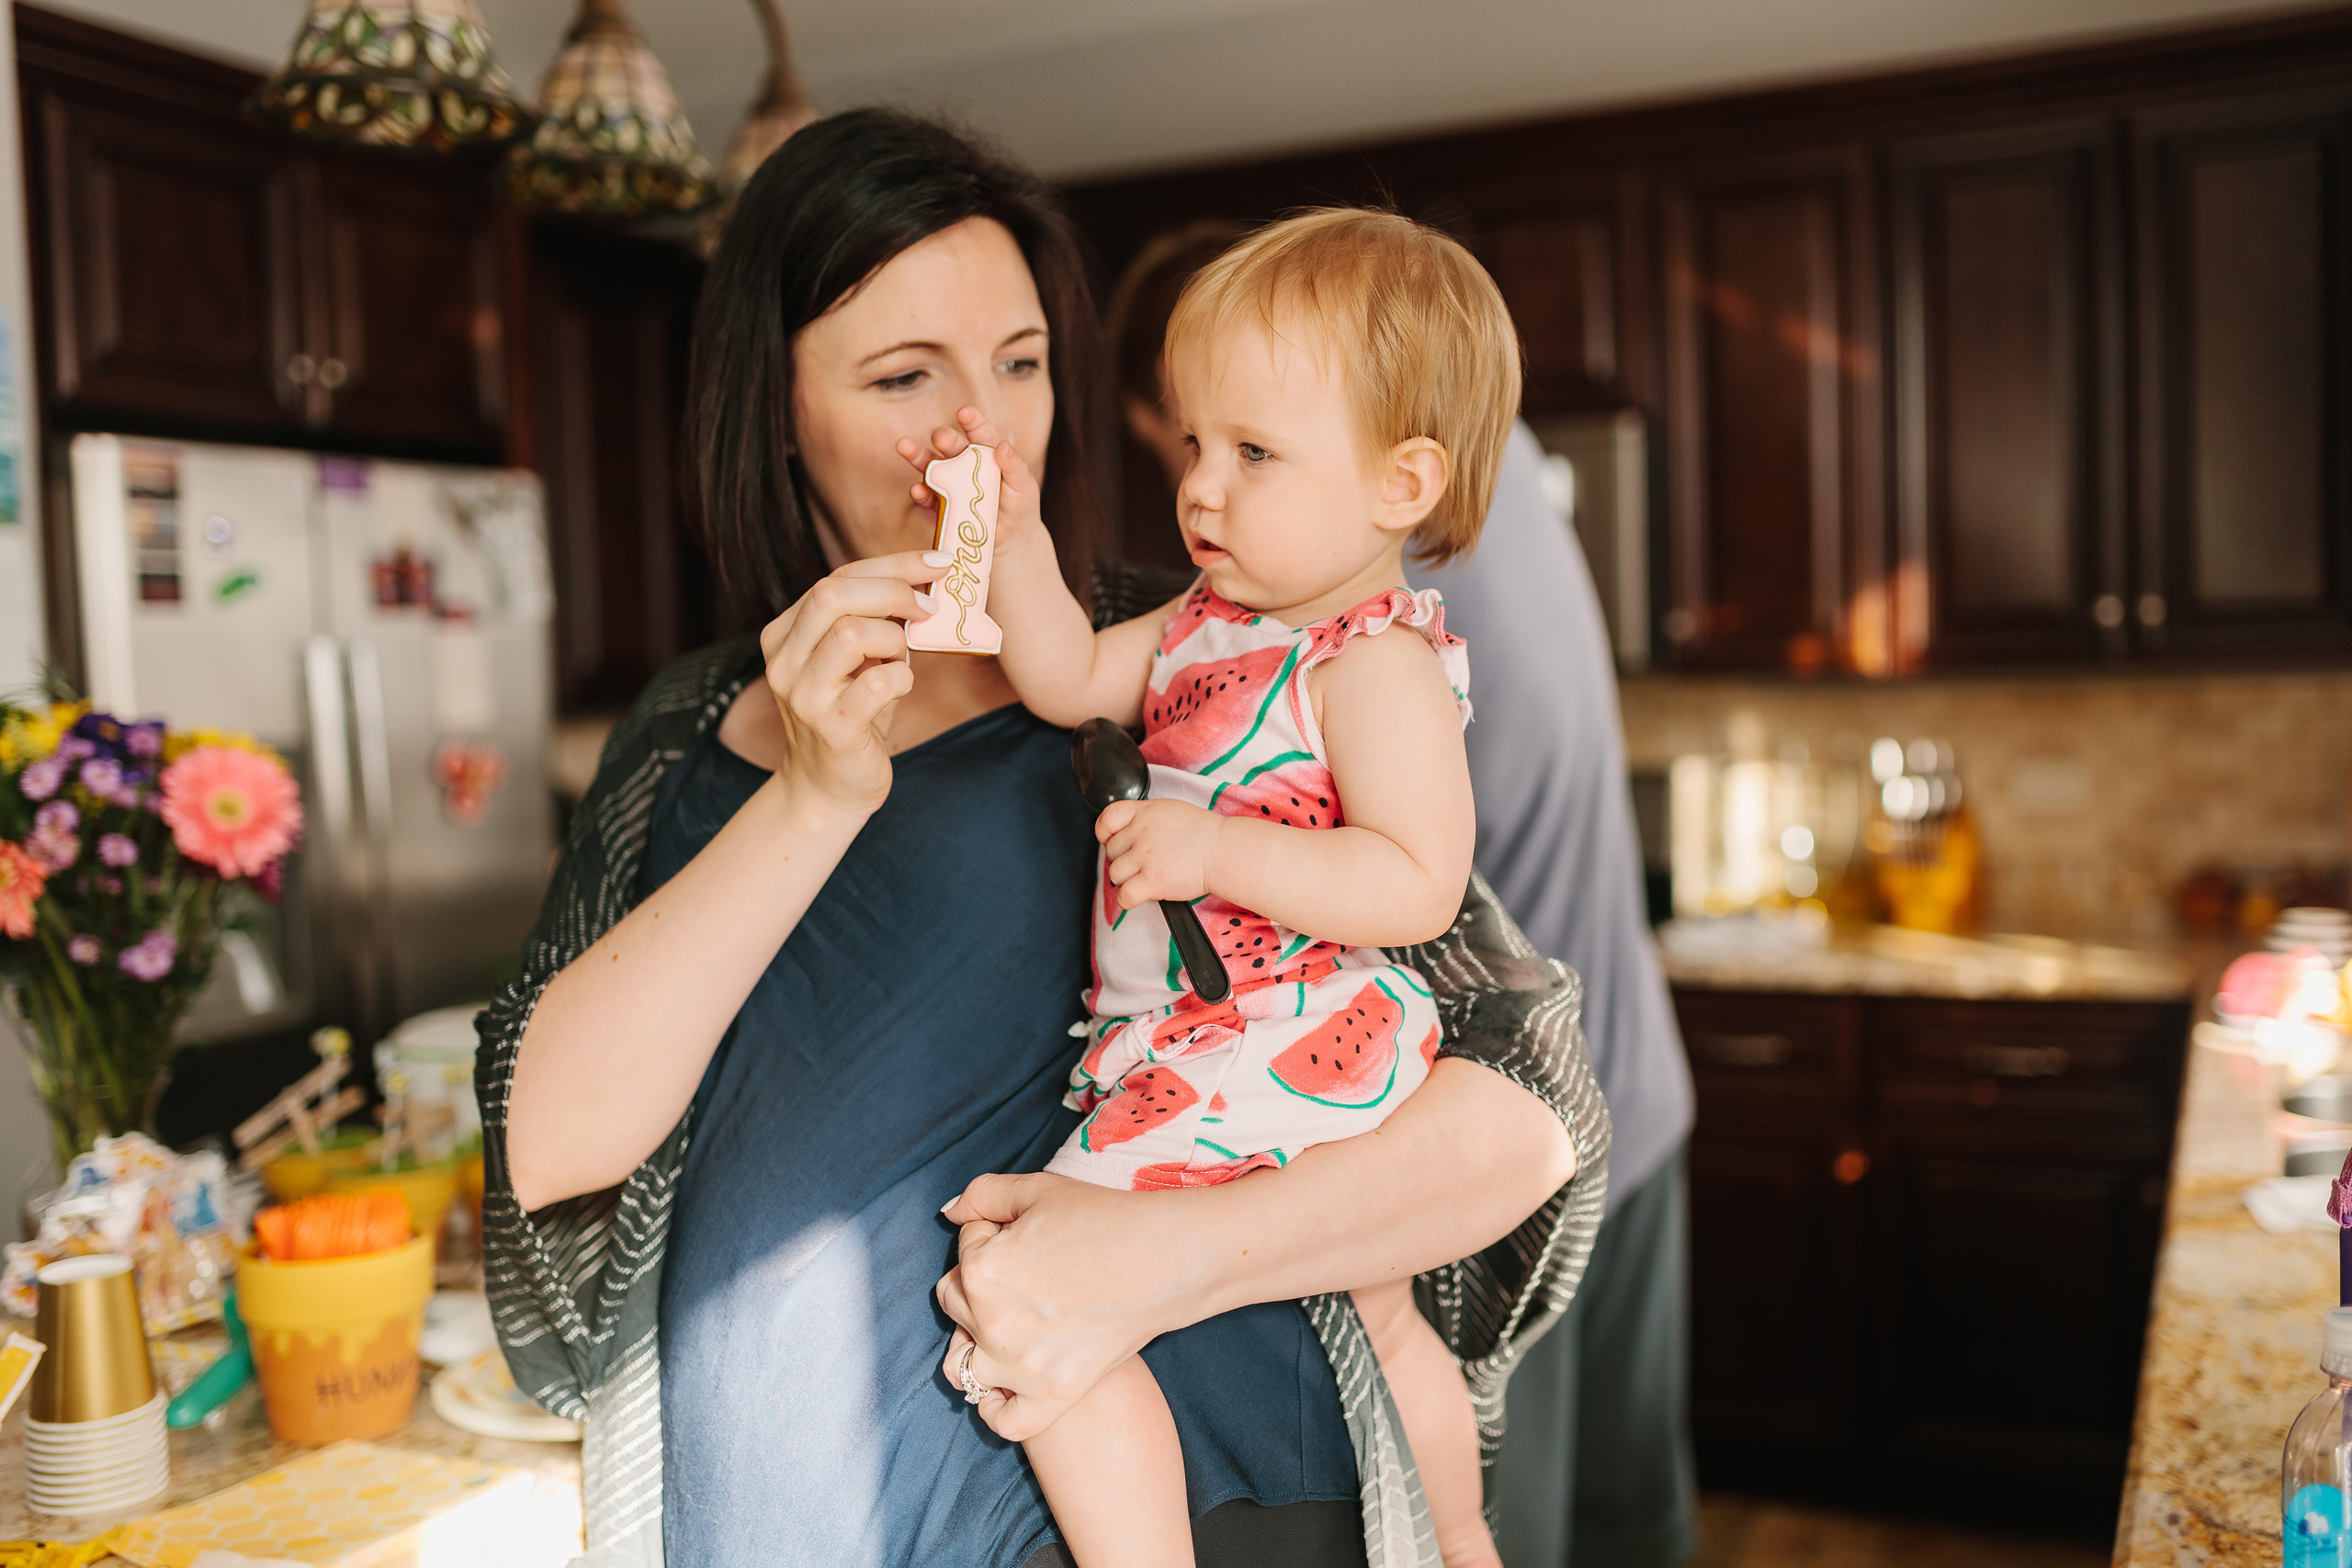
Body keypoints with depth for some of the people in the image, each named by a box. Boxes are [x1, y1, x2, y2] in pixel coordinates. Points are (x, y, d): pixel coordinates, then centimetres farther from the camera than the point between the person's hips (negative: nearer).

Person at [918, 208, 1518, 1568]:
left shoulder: (1382, 662, -20)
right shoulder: (1217, 618, 8)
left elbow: (1417, 886, -27)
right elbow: (1069, 682, 11)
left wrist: (1216, 850, -31)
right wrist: (1015, 534, 0)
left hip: (1280, 1060, -11)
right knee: (1383, 1325, 31)